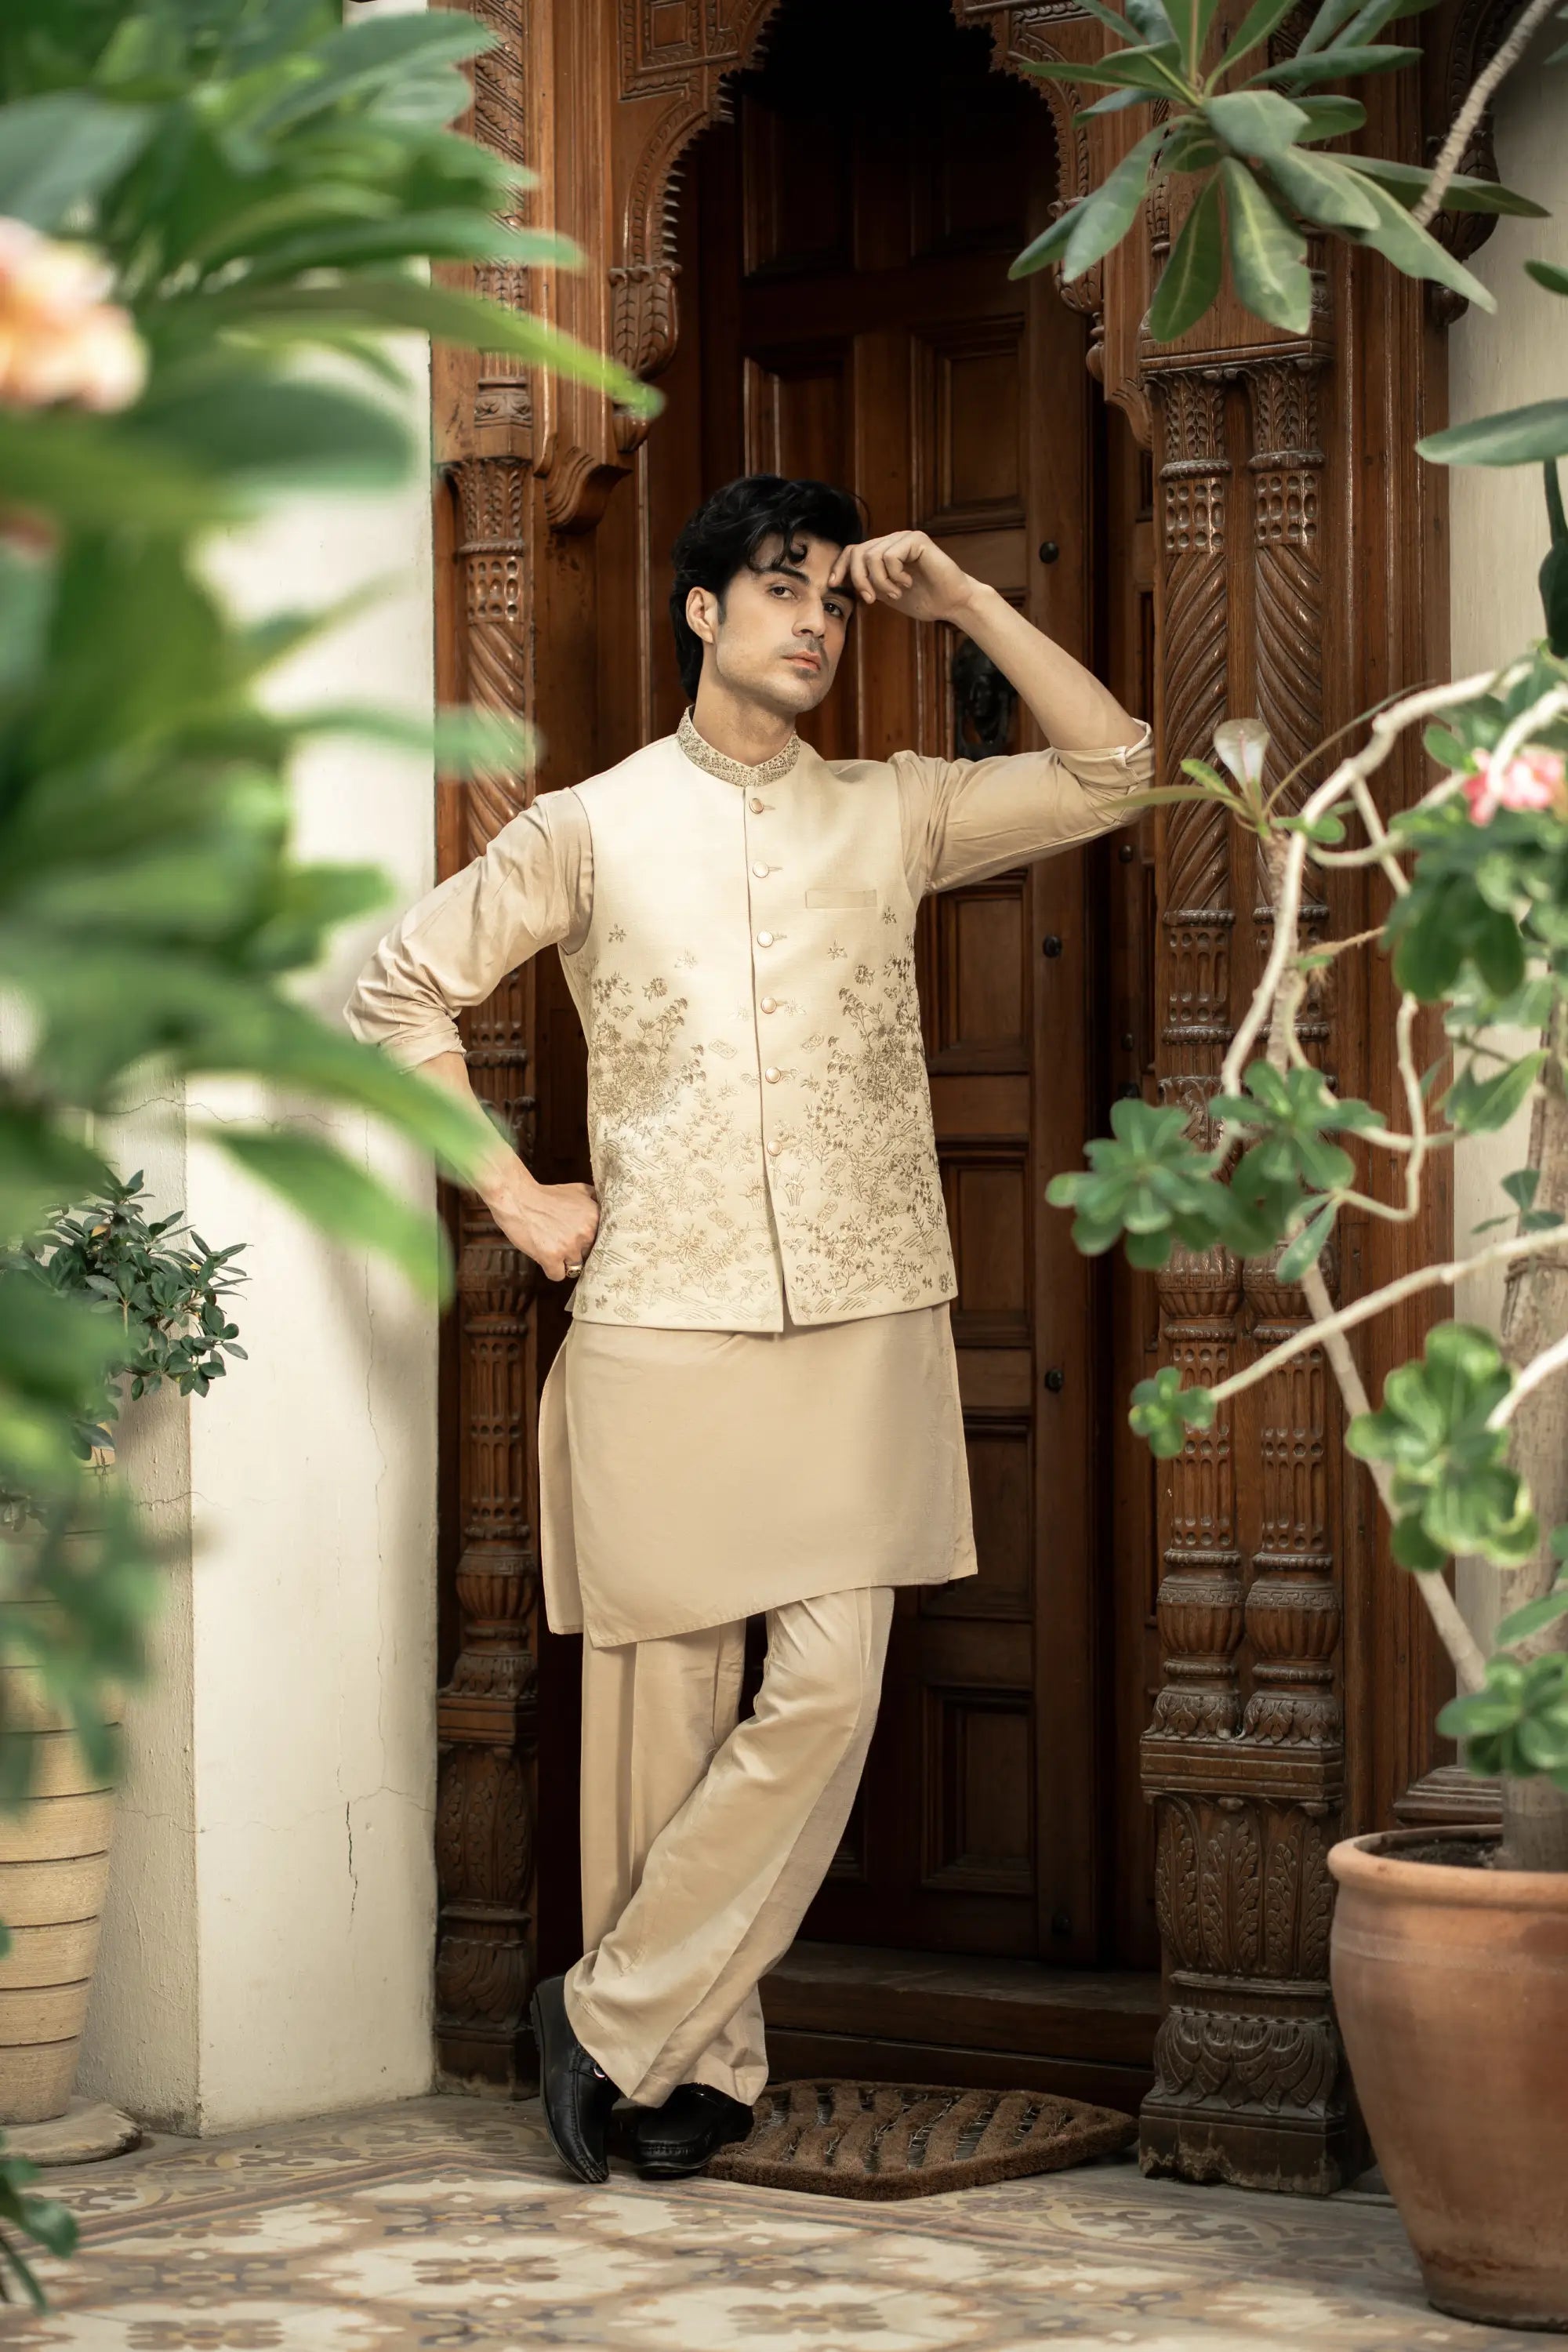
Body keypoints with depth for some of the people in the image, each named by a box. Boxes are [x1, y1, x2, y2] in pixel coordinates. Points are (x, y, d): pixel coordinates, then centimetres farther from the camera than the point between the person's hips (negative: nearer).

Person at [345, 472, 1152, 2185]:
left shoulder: (892, 814, 11)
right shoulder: (592, 831, 6)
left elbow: (1113, 770, 6)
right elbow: (402, 988, 10)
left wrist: (964, 603, 1)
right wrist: (515, 1197, 3)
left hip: (863, 1325, 1)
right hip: (659, 1326, -1)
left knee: (829, 1683, -10)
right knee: (664, 1699, 1)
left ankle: (614, 2016, 0)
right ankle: (704, 2058, 11)